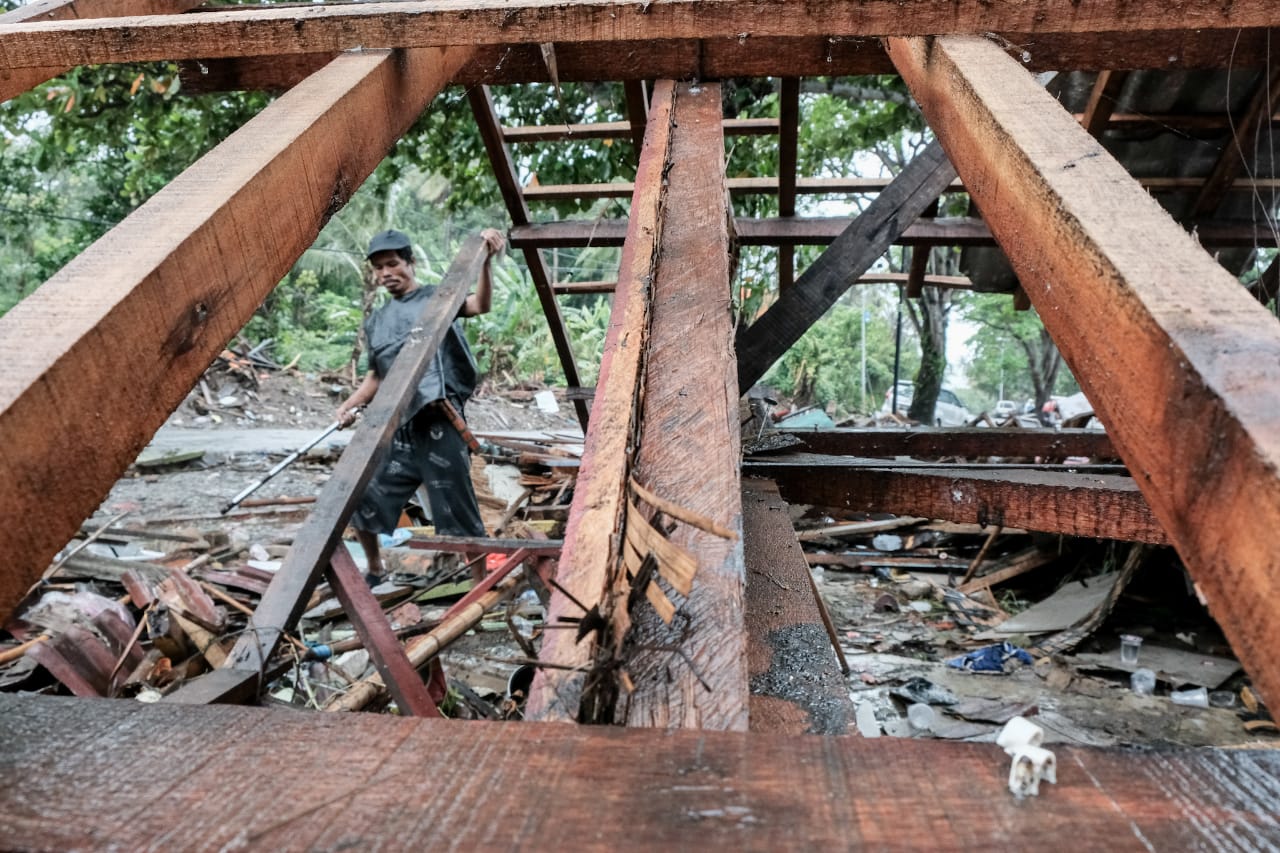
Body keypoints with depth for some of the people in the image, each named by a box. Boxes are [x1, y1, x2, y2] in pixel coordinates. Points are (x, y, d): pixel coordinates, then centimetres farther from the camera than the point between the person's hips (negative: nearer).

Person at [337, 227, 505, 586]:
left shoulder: (436, 298, 1)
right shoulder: (376, 322, 18)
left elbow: (479, 305, -19)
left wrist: (485, 261, -35)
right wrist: (350, 404, 10)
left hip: (438, 426, -6)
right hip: (396, 428, 6)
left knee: (457, 516, -2)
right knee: (360, 502, 11)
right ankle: (374, 572, 34)